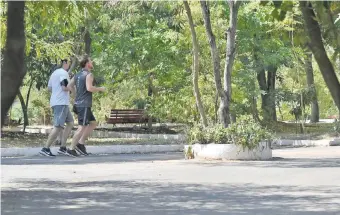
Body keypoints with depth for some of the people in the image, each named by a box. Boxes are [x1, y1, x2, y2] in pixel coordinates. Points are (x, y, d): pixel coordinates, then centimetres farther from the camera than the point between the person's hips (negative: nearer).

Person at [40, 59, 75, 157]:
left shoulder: (55, 73, 20)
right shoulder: (63, 73, -10)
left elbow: (49, 88, 23)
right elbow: (65, 87, -21)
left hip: (55, 102, 10)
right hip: (61, 103, -10)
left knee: (70, 122, 13)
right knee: (58, 126, -11)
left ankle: (62, 148, 9)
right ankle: (46, 148, -11)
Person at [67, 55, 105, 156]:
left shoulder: (77, 75, 16)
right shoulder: (89, 74, -9)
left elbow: (68, 87, 13)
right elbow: (89, 88, -23)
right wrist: (100, 89, -8)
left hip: (78, 104, 9)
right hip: (84, 105, -9)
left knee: (93, 123, 16)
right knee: (82, 127, -9)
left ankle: (80, 143, 10)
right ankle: (71, 149, -11)